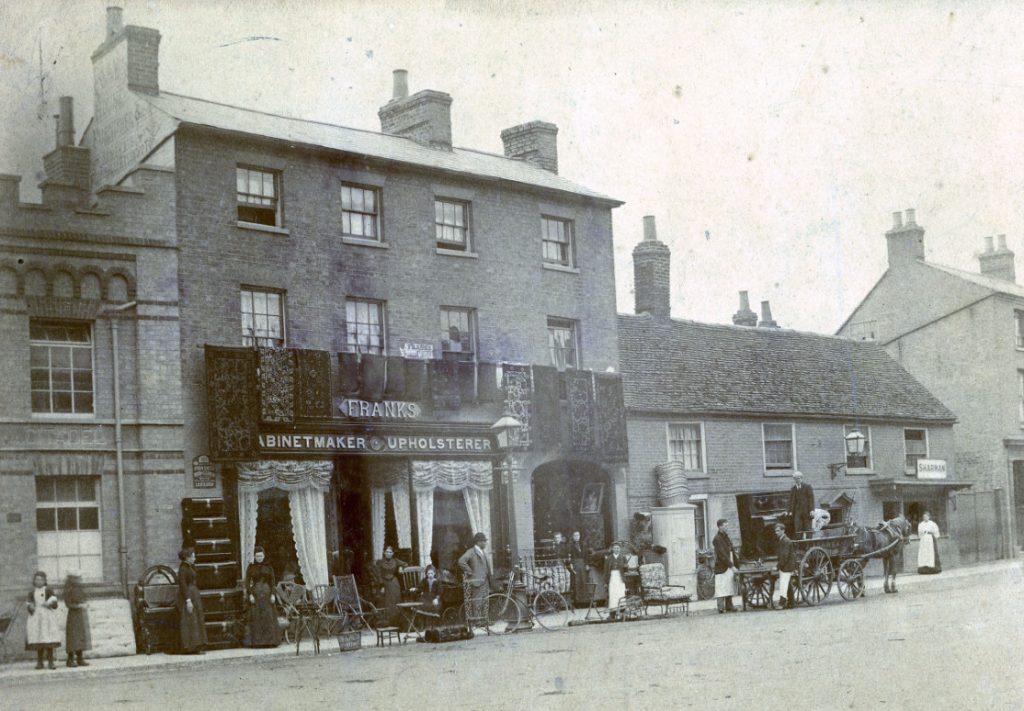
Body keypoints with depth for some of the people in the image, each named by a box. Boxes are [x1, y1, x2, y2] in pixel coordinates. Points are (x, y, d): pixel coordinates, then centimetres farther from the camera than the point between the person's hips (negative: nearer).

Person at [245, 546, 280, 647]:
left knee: (269, 616, -3)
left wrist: (272, 594, -4)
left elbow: (272, 582, 6)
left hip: (267, 593, 1)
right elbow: (247, 582, 0)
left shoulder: (269, 567, 7)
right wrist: (250, 595, -10)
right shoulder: (251, 567, 4)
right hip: (255, 594, -1)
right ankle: (257, 641, -3)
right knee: (256, 618, -4)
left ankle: (270, 640, 0)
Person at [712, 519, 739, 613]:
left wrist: (736, 563, 11)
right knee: (722, 587, -10)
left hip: (730, 567, 9)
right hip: (722, 568, -9)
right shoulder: (717, 539, -12)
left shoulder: (726, 537, 17)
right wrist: (731, 566, -20)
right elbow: (722, 555, -18)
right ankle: (721, 607, -10)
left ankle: (729, 606, 16)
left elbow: (732, 551, 20)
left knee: (730, 587, 10)